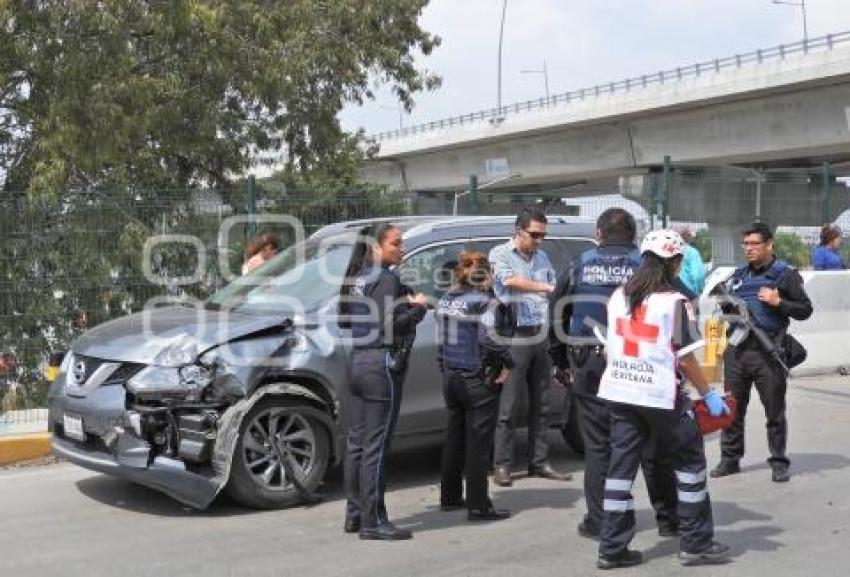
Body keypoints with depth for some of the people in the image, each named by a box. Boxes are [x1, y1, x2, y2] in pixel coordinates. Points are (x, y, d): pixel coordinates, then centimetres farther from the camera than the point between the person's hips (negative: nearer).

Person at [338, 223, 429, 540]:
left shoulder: (357, 278, 14)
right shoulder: (386, 279, -13)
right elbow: (391, 324, -22)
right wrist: (418, 307, -5)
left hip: (358, 362, 9)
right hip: (382, 364, -9)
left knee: (357, 443, 12)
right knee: (376, 446, -6)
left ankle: (354, 514, 20)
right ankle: (373, 521, -2)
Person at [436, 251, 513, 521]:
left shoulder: (445, 300, 7)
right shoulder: (485, 302, -15)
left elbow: (441, 335, 9)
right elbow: (489, 337, -27)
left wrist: (445, 367, 13)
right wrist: (507, 362, -14)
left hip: (451, 377, 7)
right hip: (479, 380, -7)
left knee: (454, 437, 18)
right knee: (478, 442, 0)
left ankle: (450, 496, 28)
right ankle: (478, 506, 3)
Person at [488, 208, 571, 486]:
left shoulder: (542, 257, 16)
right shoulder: (500, 254, -2)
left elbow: (554, 291, 17)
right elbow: (512, 281, -19)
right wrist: (546, 288, -23)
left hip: (540, 340, 6)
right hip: (513, 341, -6)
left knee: (541, 406, 10)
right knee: (507, 408, -3)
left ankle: (540, 462, 19)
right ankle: (502, 466, 4)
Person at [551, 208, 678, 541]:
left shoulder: (579, 266, 7)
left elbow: (558, 316, 10)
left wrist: (562, 361, 16)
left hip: (590, 366, 1)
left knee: (597, 445, 7)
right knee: (652, 445, 9)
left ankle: (598, 522, 10)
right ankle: (667, 519, 17)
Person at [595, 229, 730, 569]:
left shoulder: (619, 296, 6)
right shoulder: (674, 302, -12)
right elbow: (685, 358, -12)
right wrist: (708, 395, -1)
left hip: (620, 394, 6)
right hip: (662, 395, -5)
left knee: (622, 465, 9)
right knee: (690, 461, 11)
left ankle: (612, 549, 9)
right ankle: (696, 544, 16)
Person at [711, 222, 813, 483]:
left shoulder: (786, 274, 0)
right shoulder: (738, 275, 15)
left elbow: (805, 310, -1)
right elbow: (726, 310, 25)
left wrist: (778, 302, -15)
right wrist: (726, 304, 3)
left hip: (768, 352, -4)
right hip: (736, 351, 5)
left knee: (775, 411, 4)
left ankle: (779, 463, 15)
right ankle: (730, 459, 19)